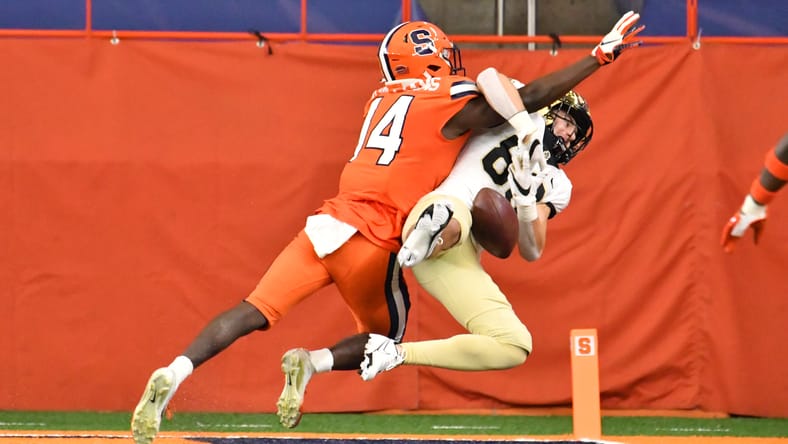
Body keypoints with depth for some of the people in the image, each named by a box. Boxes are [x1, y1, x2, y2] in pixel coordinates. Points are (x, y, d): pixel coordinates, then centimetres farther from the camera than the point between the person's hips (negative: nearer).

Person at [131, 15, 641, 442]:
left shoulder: (384, 100, 19)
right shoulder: (451, 103, -1)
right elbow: (531, 97, -2)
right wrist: (601, 56, 3)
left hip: (327, 224, 5)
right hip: (372, 241, -5)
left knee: (254, 313, -2)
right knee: (384, 339, 16)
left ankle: (174, 373, -21)